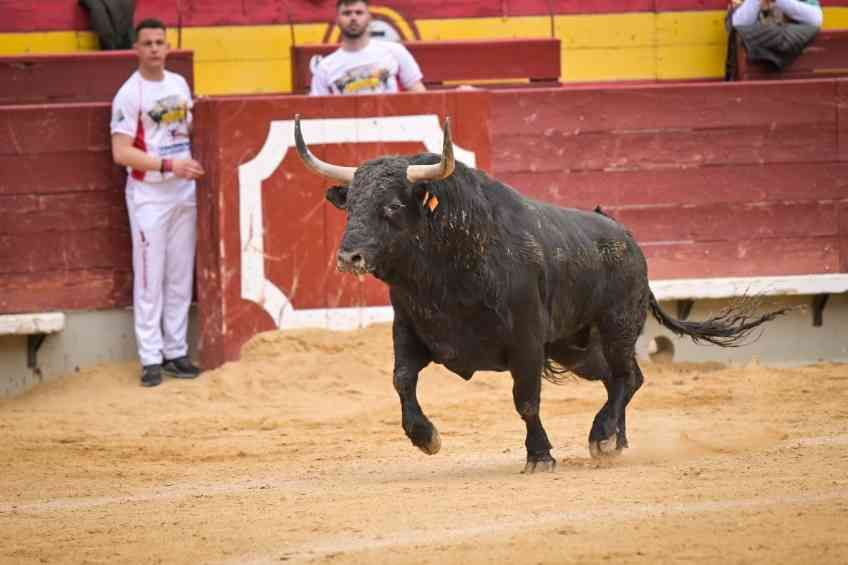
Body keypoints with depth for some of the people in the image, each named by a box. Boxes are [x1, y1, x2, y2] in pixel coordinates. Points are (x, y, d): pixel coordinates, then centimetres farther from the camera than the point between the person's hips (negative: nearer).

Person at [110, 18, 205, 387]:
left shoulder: (179, 84, 9)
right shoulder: (129, 94, -10)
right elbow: (121, 152, -15)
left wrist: (196, 164, 2)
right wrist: (169, 165, -22)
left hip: (184, 191, 6)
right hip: (148, 194, -6)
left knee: (181, 277, 8)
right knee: (150, 278, -5)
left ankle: (175, 352, 15)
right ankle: (151, 359, -2)